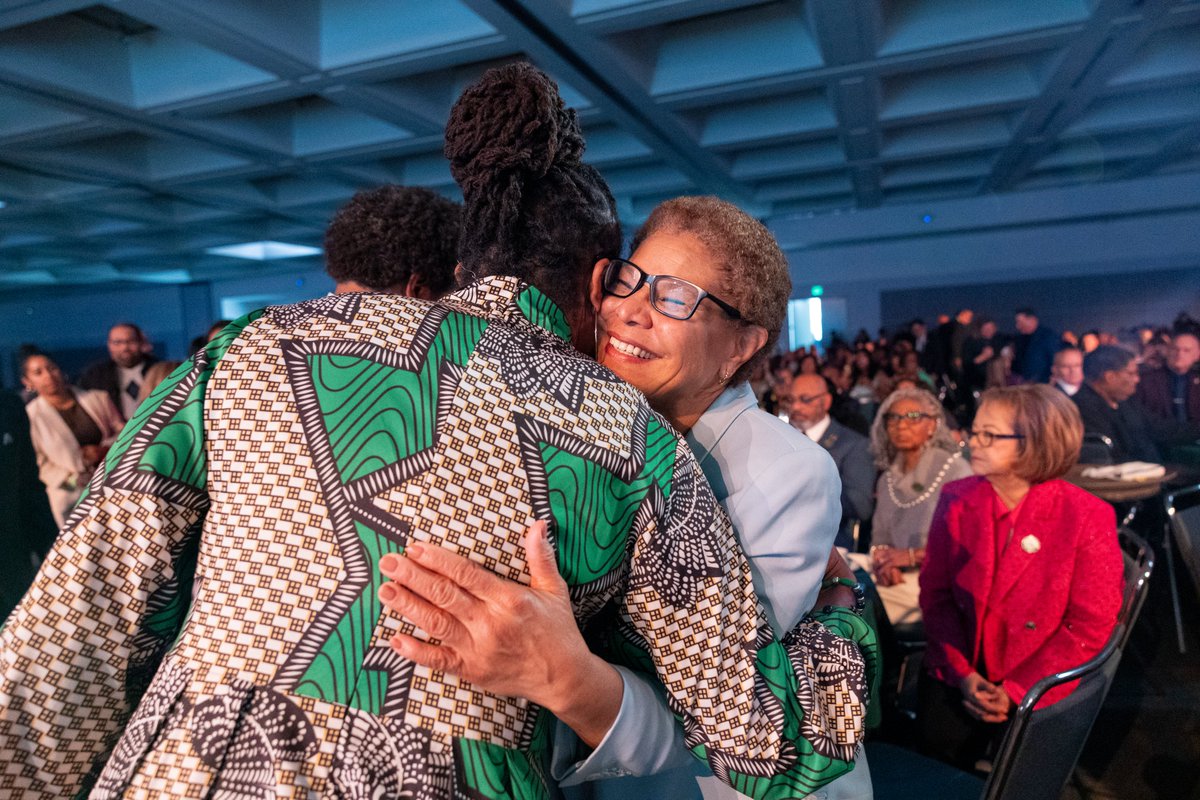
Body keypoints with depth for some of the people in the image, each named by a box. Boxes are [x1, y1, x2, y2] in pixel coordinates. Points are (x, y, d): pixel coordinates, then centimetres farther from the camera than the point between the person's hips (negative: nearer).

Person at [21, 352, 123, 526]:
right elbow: (39, 461, 0)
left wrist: (104, 450, -10)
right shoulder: (30, 415, -2)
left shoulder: (97, 399, 4)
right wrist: (71, 479, -13)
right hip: (70, 497, -2)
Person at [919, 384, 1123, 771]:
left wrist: (1015, 691, -13)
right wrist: (962, 673, -11)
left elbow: (1090, 625, -9)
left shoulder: (1088, 517, -11)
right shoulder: (957, 500, -3)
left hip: (1036, 682, -1)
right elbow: (935, 591, -1)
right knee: (940, 740, -11)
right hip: (957, 668, 2)